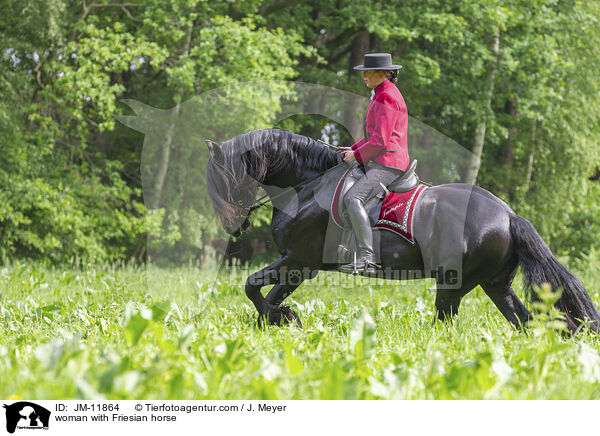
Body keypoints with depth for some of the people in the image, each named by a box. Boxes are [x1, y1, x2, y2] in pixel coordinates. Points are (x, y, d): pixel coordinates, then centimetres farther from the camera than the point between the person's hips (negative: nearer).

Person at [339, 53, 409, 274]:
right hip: (379, 164, 11)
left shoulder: (386, 98, -14)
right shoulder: (382, 95, 19)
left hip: (387, 164, -11)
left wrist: (357, 155, -8)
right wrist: (354, 148, 15)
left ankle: (367, 257, -30)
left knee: (352, 198, -26)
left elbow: (380, 141, -19)